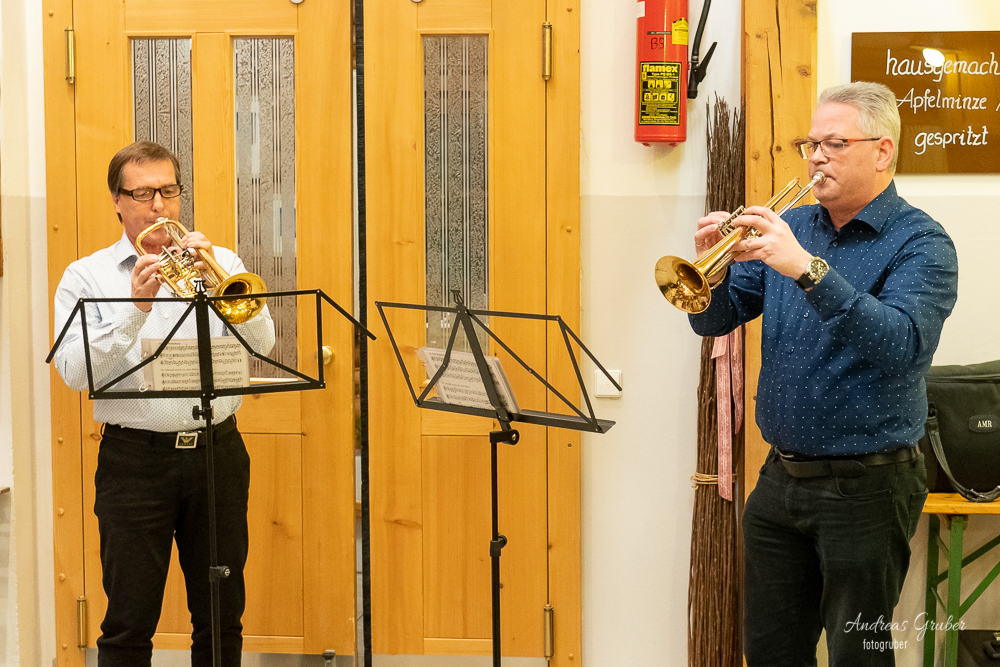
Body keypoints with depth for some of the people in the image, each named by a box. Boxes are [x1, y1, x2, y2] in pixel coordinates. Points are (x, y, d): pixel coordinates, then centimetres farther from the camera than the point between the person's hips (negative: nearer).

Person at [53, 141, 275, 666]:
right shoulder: (86, 277, 4)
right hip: (135, 459, -2)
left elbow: (260, 343, -4)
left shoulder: (220, 263, 9)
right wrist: (136, 306, -18)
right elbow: (75, 373, -9)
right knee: (129, 623, 2)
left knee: (222, 617, 9)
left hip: (217, 450, 2)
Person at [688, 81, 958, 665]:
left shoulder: (920, 242, -10)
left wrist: (809, 269, -34)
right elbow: (714, 319, 7)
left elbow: (904, 345, -27)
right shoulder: (791, 228, 8)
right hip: (782, 478, 6)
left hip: (866, 485, -6)